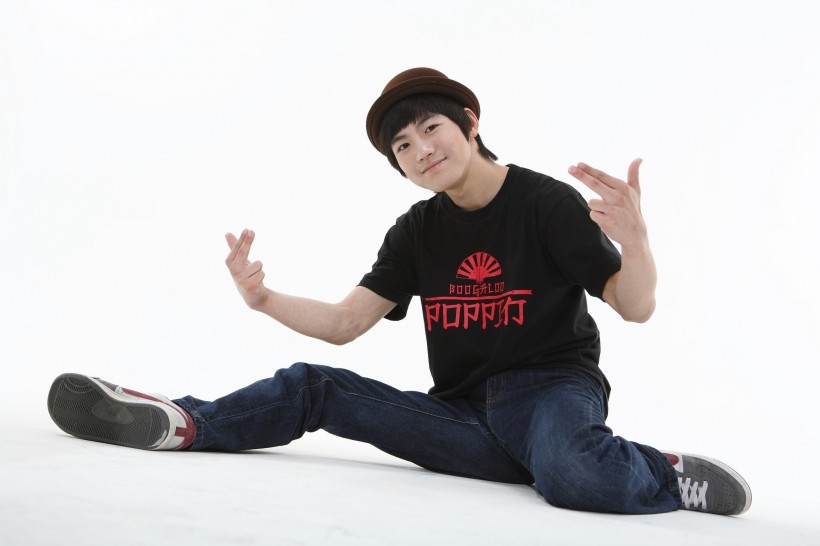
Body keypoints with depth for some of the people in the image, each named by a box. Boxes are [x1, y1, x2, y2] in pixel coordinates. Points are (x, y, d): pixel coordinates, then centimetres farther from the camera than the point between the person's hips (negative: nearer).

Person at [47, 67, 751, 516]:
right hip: (465, 414, 5)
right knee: (312, 387, -6)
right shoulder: (419, 231, 11)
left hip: (551, 387, -5)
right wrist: (263, 299, -12)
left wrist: (634, 239, -33)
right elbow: (343, 323, 7)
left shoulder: (547, 203, -5)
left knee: (575, 477, -40)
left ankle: (669, 477, -12)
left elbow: (636, 308, -10)